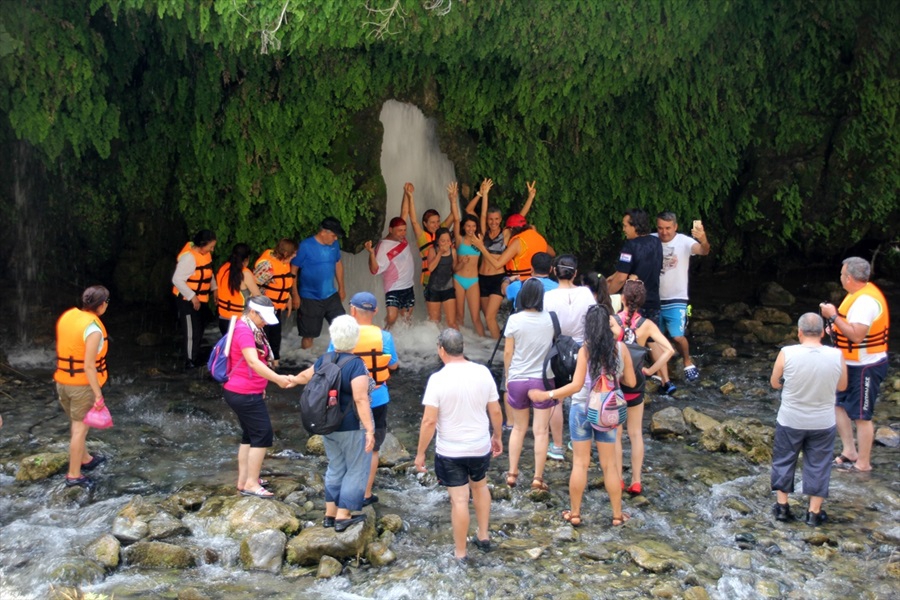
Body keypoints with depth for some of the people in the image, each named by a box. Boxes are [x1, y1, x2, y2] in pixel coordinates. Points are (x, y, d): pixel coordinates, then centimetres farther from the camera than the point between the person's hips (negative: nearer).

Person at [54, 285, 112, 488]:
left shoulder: (67, 316, 1)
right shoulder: (93, 329, -22)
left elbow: (62, 349, 10)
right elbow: (89, 366, -23)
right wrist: (99, 395, -16)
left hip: (62, 381, 8)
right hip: (83, 385, -8)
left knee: (77, 424, 23)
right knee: (80, 428, 3)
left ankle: (85, 459, 41)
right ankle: (74, 476, 9)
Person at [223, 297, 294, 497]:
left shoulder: (251, 330, 13)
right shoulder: (244, 332, -20)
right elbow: (253, 362, -33)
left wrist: (260, 386, 19)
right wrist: (277, 379, -42)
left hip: (245, 392, 10)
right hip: (244, 394, -10)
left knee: (250, 435, 15)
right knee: (263, 435, -7)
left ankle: (243, 480, 21)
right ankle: (251, 484, -3)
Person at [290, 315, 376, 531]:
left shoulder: (324, 360, 1)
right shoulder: (356, 364, -20)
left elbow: (306, 375, 20)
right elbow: (360, 399, -26)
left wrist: (292, 380, 42)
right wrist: (369, 430, -26)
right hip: (353, 427, -7)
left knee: (335, 468, 19)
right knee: (356, 470, 6)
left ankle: (330, 513, 24)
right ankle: (343, 516, 8)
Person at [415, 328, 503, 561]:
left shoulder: (438, 379, -19)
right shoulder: (483, 372, -7)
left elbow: (429, 421, -19)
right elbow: (495, 411, 1)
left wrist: (420, 453, -8)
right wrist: (497, 436, 17)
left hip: (450, 452, -4)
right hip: (481, 446, 4)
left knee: (459, 499, 4)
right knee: (480, 486, 28)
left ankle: (460, 554, 16)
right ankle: (483, 536, 39)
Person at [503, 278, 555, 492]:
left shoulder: (514, 320, -8)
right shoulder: (549, 319, -6)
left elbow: (508, 352, -2)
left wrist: (507, 377, 11)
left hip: (518, 379, 1)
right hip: (542, 379, -1)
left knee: (518, 428, 16)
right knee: (541, 430, 5)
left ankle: (512, 473, 18)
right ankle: (538, 478, 5)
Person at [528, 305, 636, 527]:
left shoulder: (586, 350, -15)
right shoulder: (620, 348, -6)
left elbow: (576, 385, -18)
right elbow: (630, 382, -1)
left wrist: (546, 395, -12)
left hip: (582, 409, -2)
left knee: (580, 463, 7)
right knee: (609, 465, 12)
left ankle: (575, 514, 15)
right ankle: (617, 515, 19)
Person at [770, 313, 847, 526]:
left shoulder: (787, 354, -17)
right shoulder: (836, 356, -13)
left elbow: (775, 383, -2)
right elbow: (842, 386, 4)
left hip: (790, 421, -1)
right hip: (823, 423, 1)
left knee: (784, 461, 17)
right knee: (818, 465, 14)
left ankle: (782, 506, 25)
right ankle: (814, 512, 20)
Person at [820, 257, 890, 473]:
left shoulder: (866, 301, -26)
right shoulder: (860, 293, 7)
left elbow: (857, 335, -32)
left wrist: (833, 316, -26)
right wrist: (837, 325, 2)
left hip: (866, 367, -10)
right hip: (853, 364, 10)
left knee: (861, 415, 0)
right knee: (838, 403, 16)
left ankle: (863, 463, 11)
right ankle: (849, 452, 25)